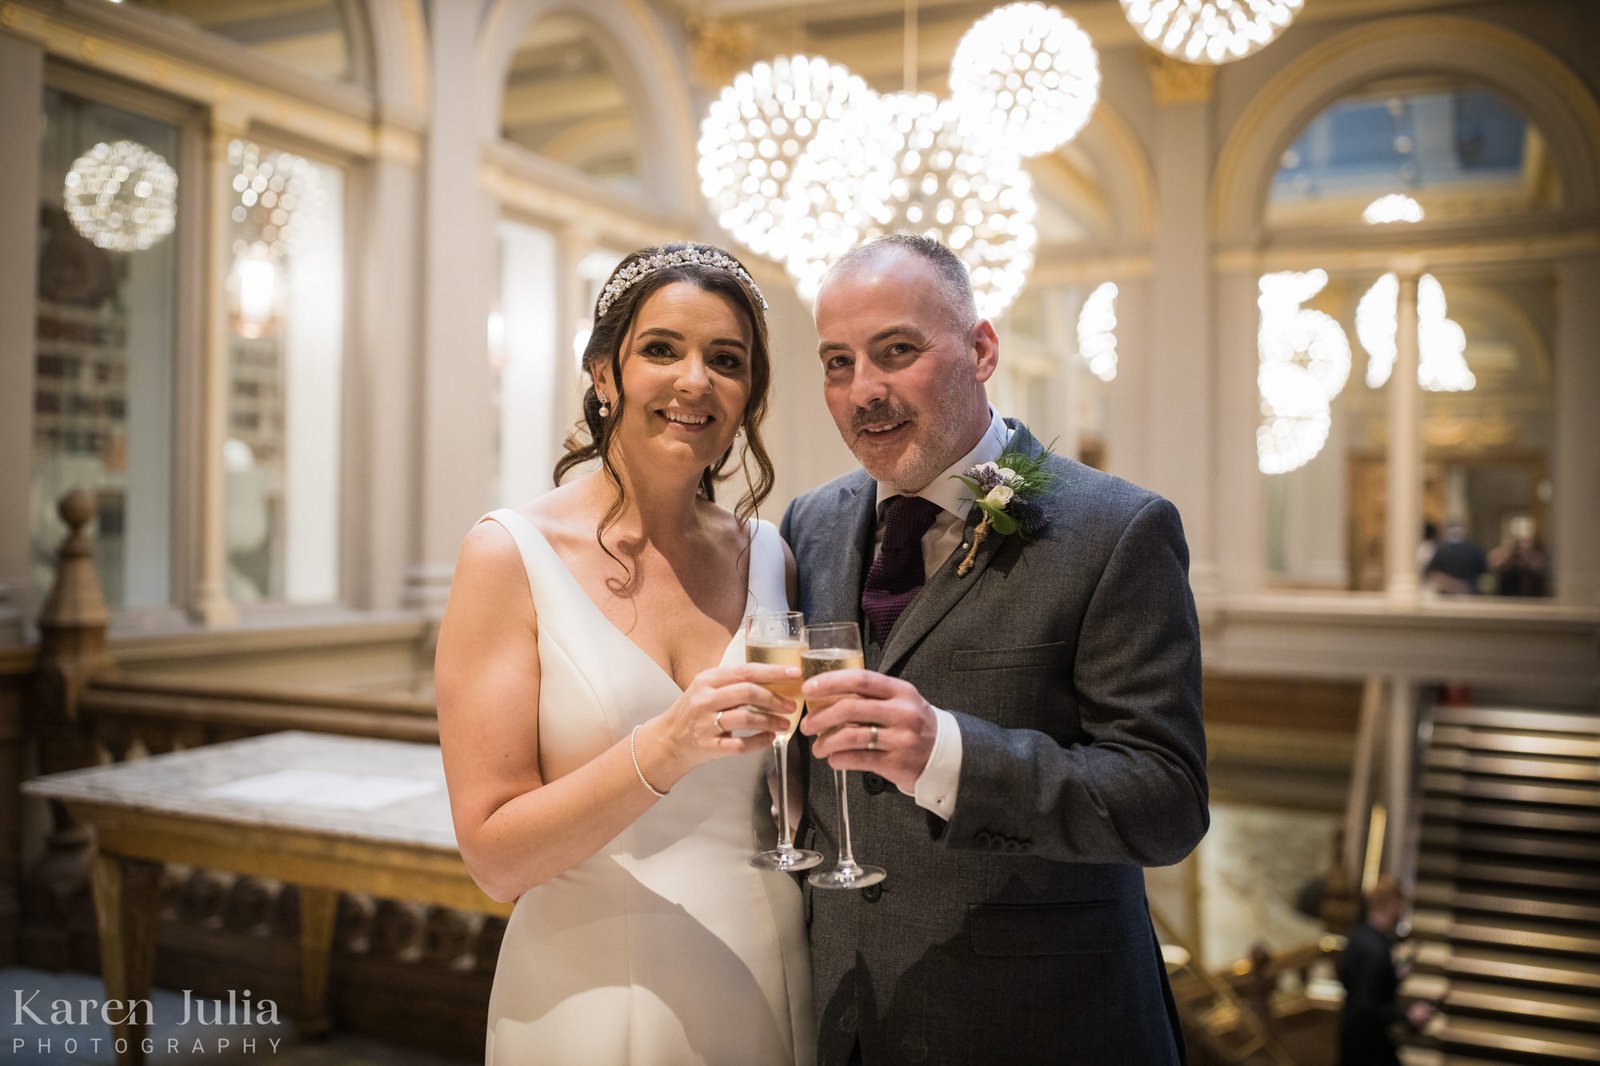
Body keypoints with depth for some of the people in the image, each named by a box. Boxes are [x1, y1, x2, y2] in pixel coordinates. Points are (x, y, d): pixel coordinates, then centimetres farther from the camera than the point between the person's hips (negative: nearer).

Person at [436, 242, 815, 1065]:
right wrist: (662, 752, -27)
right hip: (593, 997, -3)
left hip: (768, 990, 4)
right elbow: (495, 856, -14)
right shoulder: (510, 556, -11)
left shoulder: (769, 557, 0)